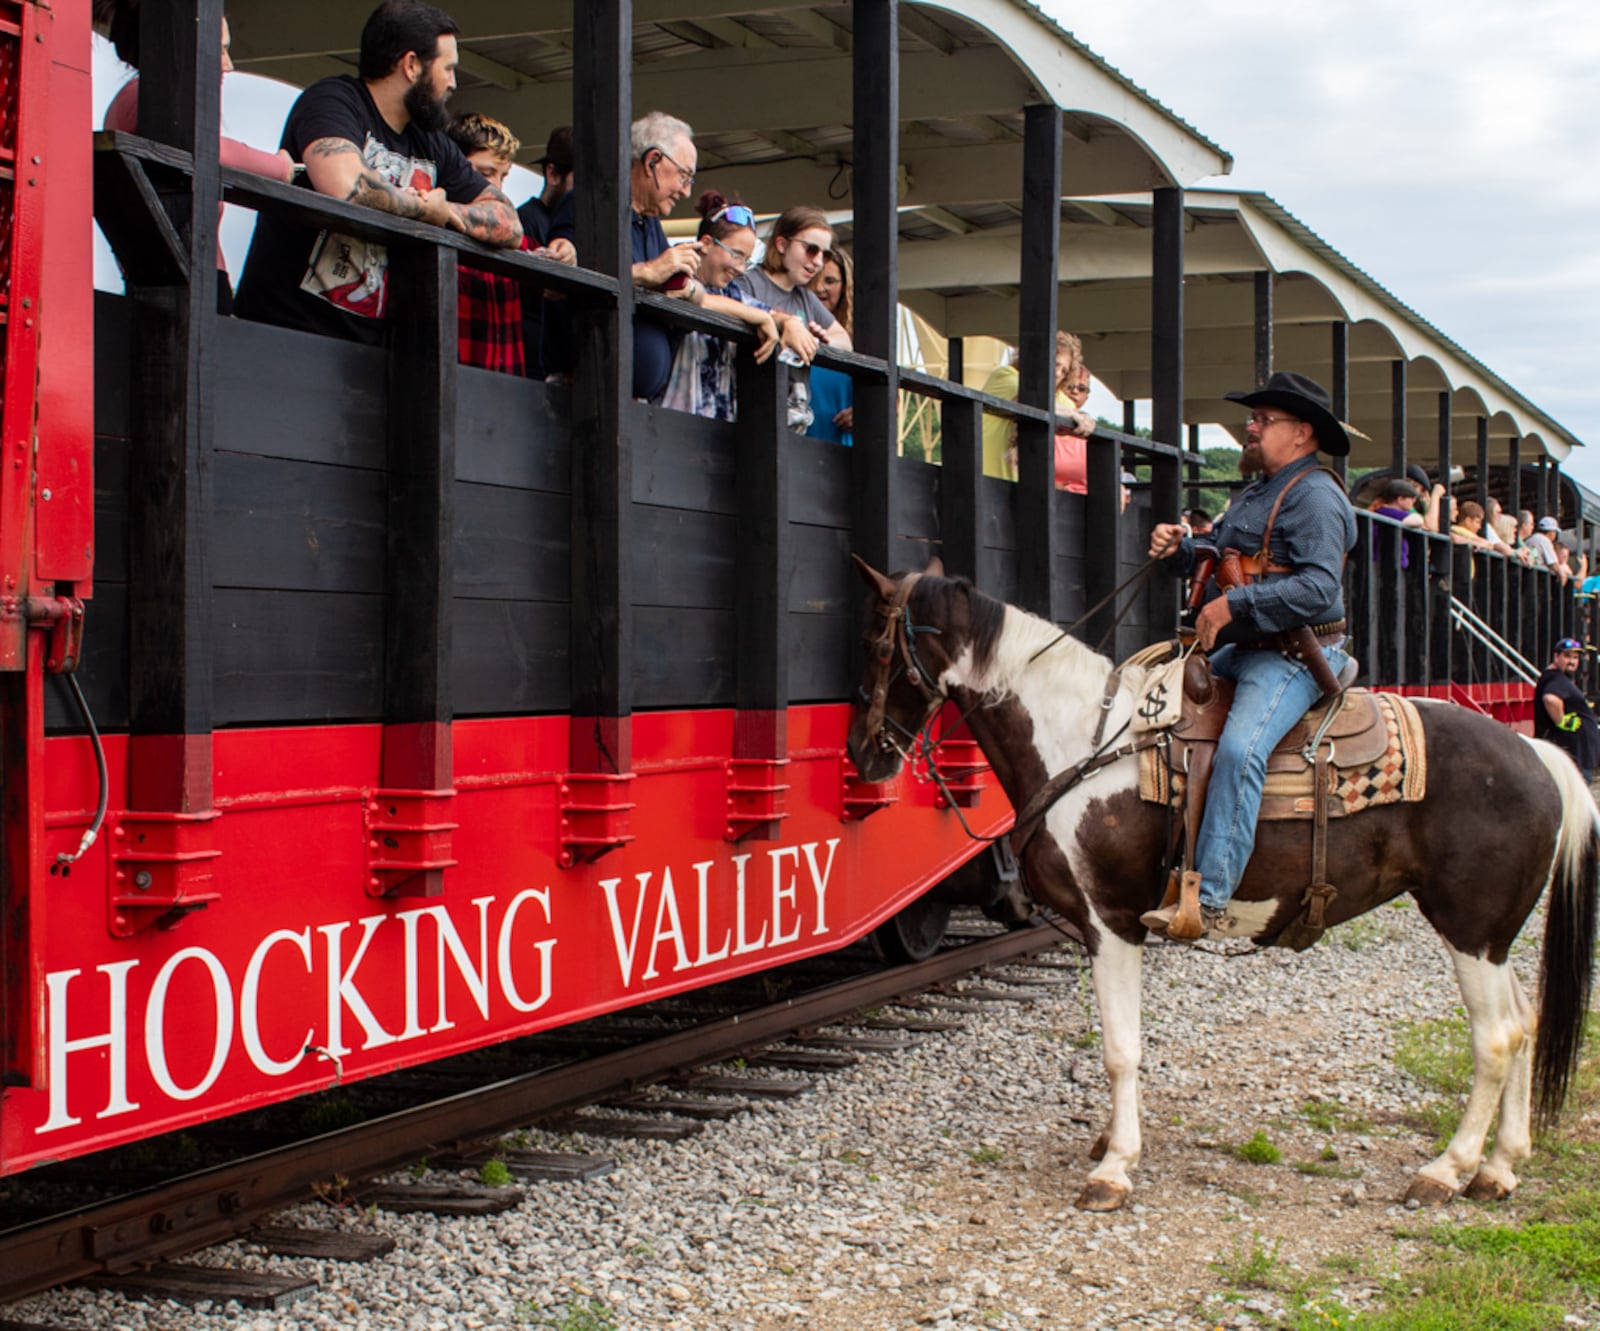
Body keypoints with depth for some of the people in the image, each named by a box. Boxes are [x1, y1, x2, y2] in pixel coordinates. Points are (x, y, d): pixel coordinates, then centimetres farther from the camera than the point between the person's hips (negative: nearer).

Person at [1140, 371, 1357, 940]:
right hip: (1241, 652, 11)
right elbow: (1223, 571, 24)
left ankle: (1209, 901, -37)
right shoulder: (1255, 495, 21)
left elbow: (1319, 587, -23)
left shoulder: (1314, 496, -10)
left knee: (1239, 750, -30)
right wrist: (1179, 551, 3)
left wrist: (1232, 607, -25)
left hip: (1293, 656, -11)